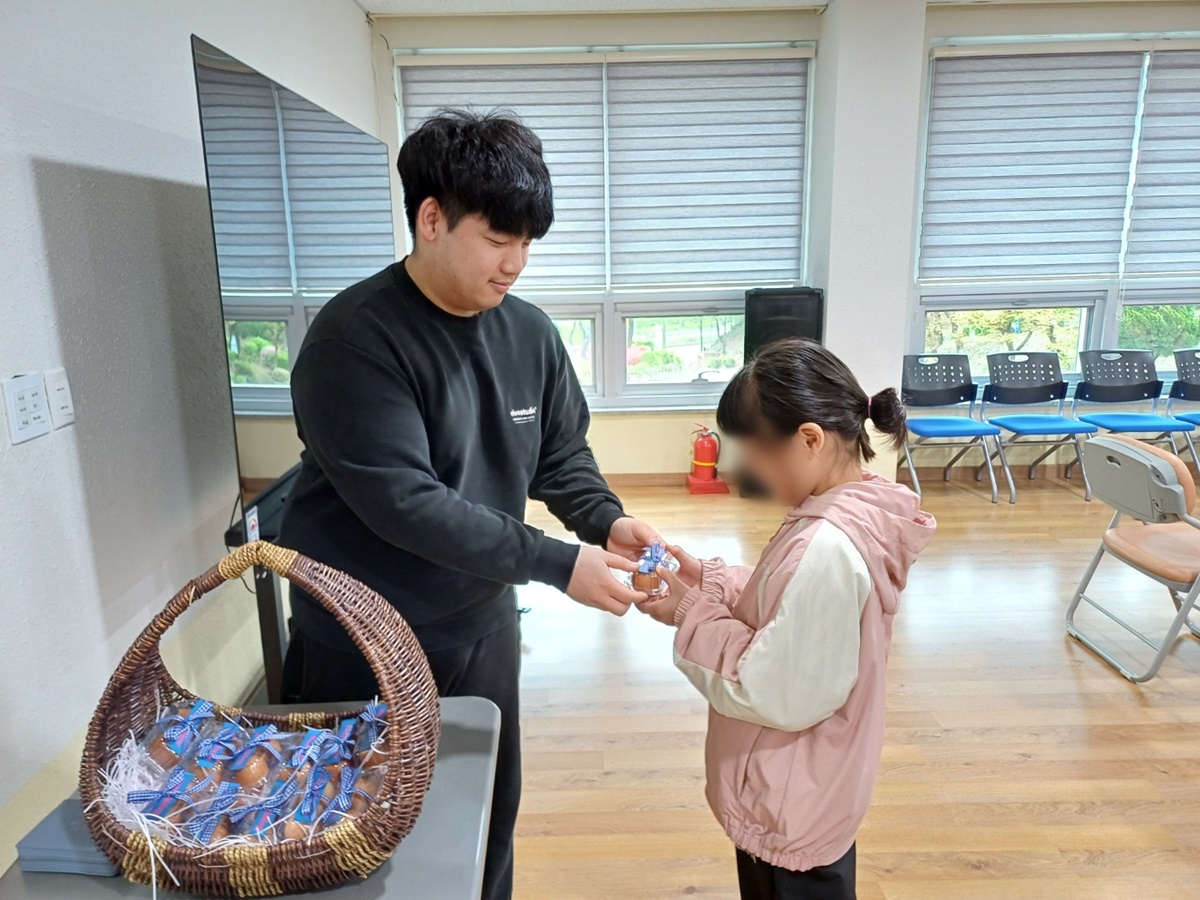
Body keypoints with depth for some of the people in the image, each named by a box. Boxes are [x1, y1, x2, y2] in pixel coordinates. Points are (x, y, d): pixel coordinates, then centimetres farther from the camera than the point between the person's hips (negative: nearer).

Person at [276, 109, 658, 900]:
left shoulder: (530, 333, -1)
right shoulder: (354, 339, -21)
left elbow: (561, 455, 7)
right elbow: (403, 501, -28)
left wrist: (606, 519, -13)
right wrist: (556, 563, -28)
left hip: (482, 628, 5)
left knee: (489, 817, 21)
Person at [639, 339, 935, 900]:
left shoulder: (827, 547, -33)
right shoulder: (850, 514, -3)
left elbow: (775, 693, -29)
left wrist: (690, 614, -20)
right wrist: (710, 581, -4)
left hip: (790, 807, -9)